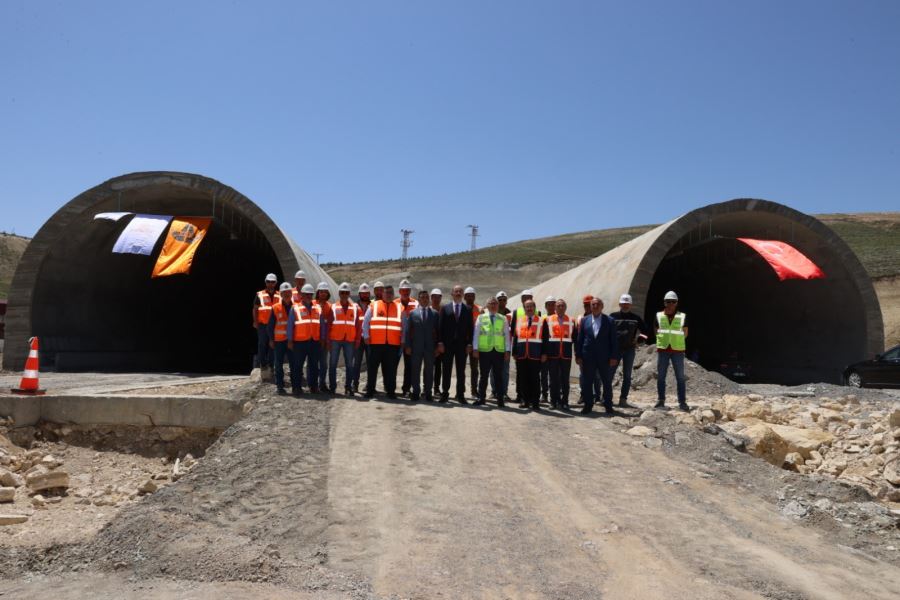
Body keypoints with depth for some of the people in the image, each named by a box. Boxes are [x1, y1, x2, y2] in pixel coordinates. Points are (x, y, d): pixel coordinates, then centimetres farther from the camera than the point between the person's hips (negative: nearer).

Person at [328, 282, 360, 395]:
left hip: (349, 340, 0)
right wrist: (328, 340, -1)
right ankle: (332, 387, 12)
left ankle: (348, 387, 11)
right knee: (333, 364, 4)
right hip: (335, 339, 0)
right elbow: (329, 325, 5)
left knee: (349, 365, 3)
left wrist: (357, 339, 1)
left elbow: (358, 325, 7)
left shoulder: (355, 307, 8)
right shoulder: (333, 307, 6)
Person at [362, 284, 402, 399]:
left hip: (393, 344, 1)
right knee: (373, 367, 3)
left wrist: (403, 340, 5)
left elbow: (404, 325, 11)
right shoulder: (373, 306, 7)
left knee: (391, 369, 3)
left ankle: (391, 391, 10)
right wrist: (366, 336, 0)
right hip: (375, 342, 0)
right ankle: (370, 390, 11)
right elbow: (365, 322, 8)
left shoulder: (399, 307, 10)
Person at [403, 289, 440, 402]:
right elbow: (407, 330, 4)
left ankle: (428, 393, 12)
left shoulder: (435, 313, 7)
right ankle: (416, 392, 11)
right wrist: (407, 346, -3)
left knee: (429, 370, 4)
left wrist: (437, 346, -2)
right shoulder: (412, 313, 6)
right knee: (415, 370, 3)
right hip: (416, 347, 0)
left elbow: (438, 331, 5)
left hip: (430, 347, 0)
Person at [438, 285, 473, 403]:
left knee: (461, 371, 4)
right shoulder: (445, 308, 5)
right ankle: (445, 393, 12)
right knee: (446, 370, 5)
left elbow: (470, 328, 4)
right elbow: (440, 326, 2)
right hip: (447, 344, 0)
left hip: (462, 344, 0)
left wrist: (469, 344, -4)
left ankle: (460, 395, 9)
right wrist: (440, 342, -5)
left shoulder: (468, 309, 7)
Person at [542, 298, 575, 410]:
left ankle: (564, 402, 11)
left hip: (566, 355, 1)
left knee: (565, 380, 4)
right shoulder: (548, 320, 4)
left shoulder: (571, 321, 8)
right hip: (552, 355, -1)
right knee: (554, 379, 4)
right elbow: (544, 338, 2)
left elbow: (575, 338, 9)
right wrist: (544, 354, -2)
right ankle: (554, 401, 12)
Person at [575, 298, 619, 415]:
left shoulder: (609, 321, 1)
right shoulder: (584, 320, 6)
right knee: (587, 382, 5)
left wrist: (613, 357, -6)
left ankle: (608, 406, 16)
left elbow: (614, 340, 0)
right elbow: (579, 339, 6)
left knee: (607, 382, 5)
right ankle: (588, 405, 15)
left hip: (604, 357, -1)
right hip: (588, 357, 1)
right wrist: (578, 355, 1)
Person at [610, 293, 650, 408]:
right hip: (615, 349, -2)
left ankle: (623, 400, 8)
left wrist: (638, 341, 4)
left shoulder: (635, 318, 6)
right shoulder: (613, 316, 0)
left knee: (627, 376, 3)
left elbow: (645, 331, 14)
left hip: (630, 350, 2)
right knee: (610, 373, -1)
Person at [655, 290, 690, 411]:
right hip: (662, 350, 1)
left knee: (680, 377, -1)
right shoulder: (659, 315, 4)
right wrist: (663, 341, 8)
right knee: (660, 376, 4)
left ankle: (682, 402, 3)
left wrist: (676, 341, 6)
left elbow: (685, 333, 11)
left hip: (678, 350, -1)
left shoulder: (682, 316, 2)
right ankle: (661, 400, 12)